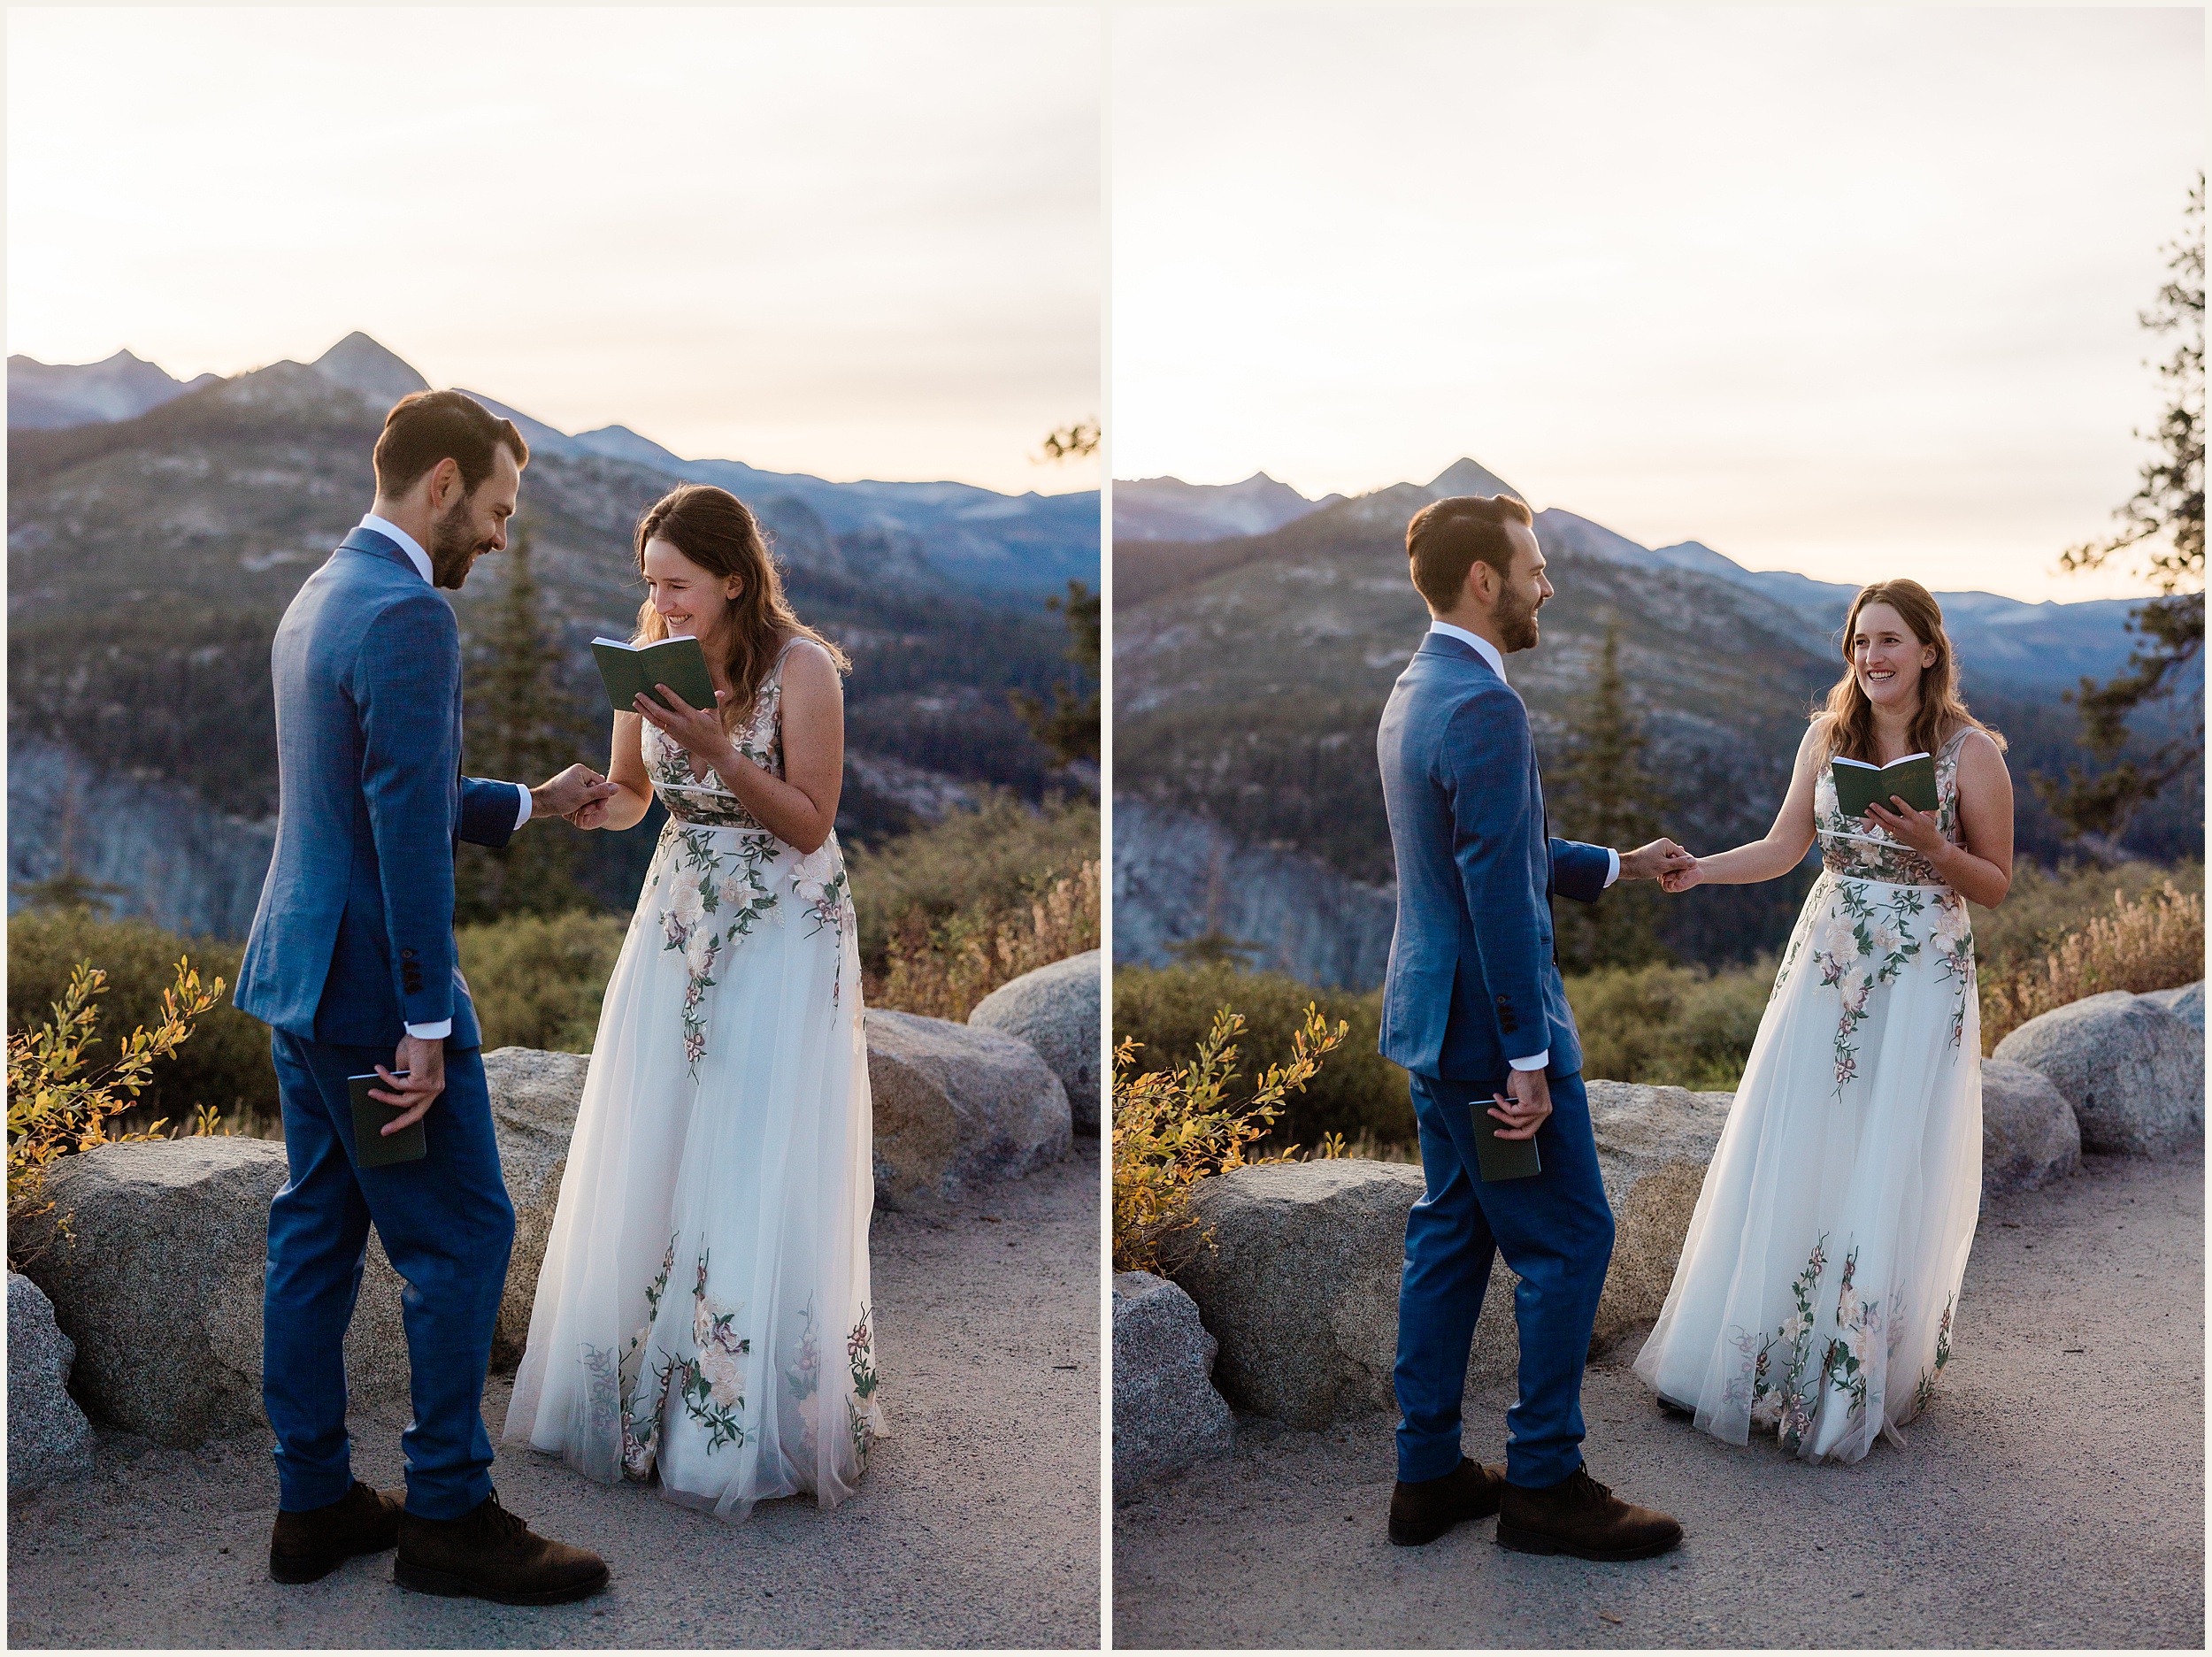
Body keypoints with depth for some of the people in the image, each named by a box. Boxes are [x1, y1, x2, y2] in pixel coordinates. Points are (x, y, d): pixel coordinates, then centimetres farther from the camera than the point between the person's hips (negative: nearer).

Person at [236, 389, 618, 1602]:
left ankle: (313, 1502, 24)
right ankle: (448, 1514, 11)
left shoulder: (318, 596, 13)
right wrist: (425, 1023, -20)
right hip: (372, 986, -10)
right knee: (463, 1238, 1)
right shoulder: (410, 616, -19)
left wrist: (532, 804, 23)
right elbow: (408, 833, -23)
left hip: (297, 972, 10)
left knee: (317, 1231, 15)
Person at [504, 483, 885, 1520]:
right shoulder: (653, 664, 0)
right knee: (649, 1164, 5)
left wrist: (720, 755, -27)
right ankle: (647, 1393, 21)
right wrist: (599, 807, -13)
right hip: (681, 918, 5)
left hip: (781, 935, -5)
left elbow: (811, 823, -14)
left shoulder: (801, 667, -15)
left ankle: (751, 1429, 9)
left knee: (756, 1172, -4)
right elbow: (637, 795, 10)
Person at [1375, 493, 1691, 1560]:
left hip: (1435, 1019, 10)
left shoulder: (1415, 690, 11)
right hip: (1489, 1027, -10)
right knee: (1569, 1241, 1)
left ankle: (1428, 1473, 23)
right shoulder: (1485, 708, -21)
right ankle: (1544, 1483, 11)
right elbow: (1501, 895, -24)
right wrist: (1527, 1058, -21)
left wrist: (1621, 866, 24)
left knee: (1449, 1235, 15)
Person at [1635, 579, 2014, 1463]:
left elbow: (1996, 885, -2)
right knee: (1788, 1163, 3)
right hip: (1827, 965, 4)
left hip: (1921, 980, -3)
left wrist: (1927, 843, -20)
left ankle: (1866, 1384, 15)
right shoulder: (1828, 736, 5)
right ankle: (1767, 1354, 16)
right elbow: (1782, 848, 6)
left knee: (1890, 1177, 0)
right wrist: (1699, 869, -11)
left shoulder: (1971, 751, -6)